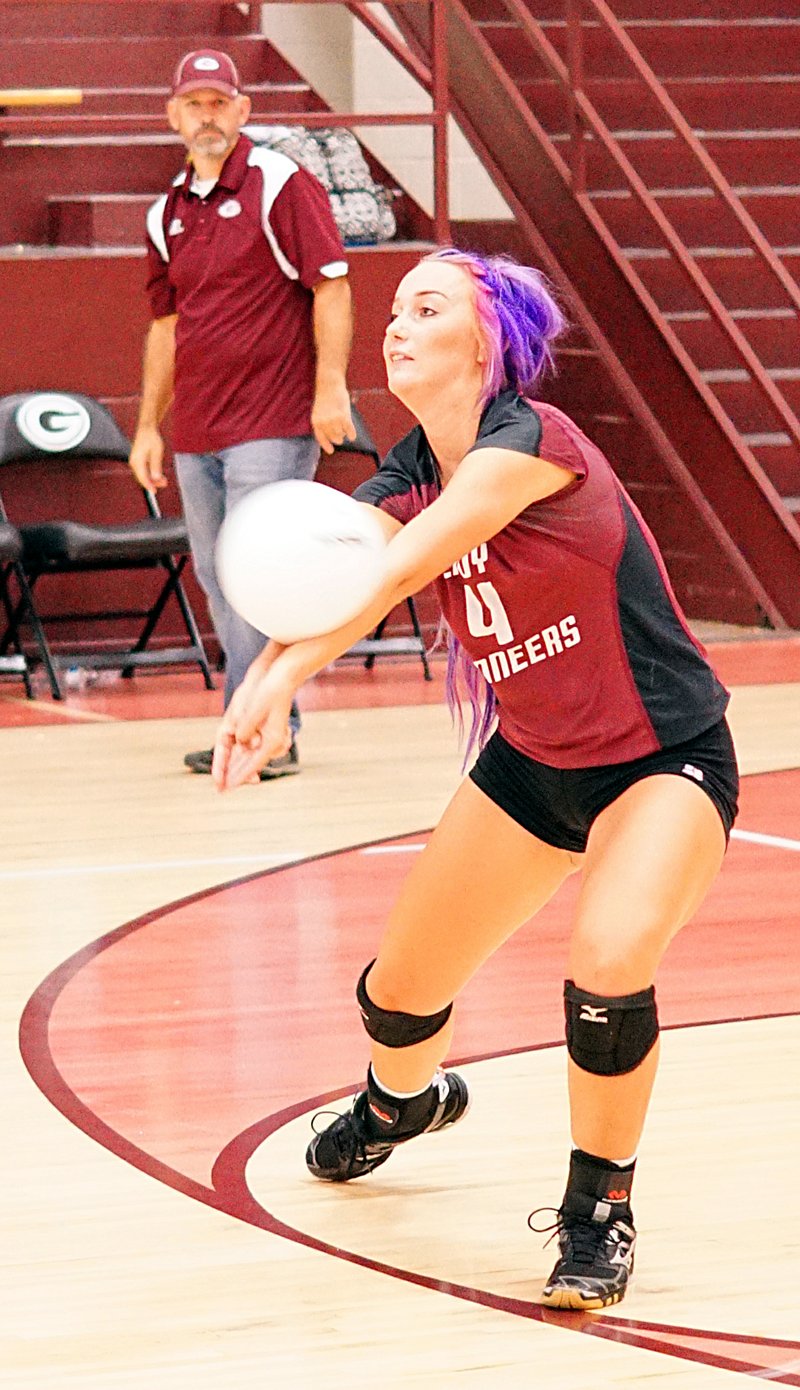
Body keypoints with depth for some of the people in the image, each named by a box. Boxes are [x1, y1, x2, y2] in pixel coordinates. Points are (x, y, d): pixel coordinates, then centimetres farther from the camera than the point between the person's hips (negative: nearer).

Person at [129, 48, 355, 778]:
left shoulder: (280, 184, -5)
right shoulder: (167, 213, 14)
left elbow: (331, 285, -10)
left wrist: (330, 387, -17)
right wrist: (149, 424, 18)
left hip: (273, 424, -7)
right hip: (195, 433, 7)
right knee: (217, 581, 9)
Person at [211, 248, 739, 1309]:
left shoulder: (531, 443, -24)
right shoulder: (407, 484, -4)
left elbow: (399, 568, -40)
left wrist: (283, 675, -53)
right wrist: (262, 683, -45)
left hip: (665, 760, -7)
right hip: (531, 764, 7)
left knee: (610, 961, -32)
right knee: (398, 993, 12)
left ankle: (600, 1209, -7)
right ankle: (400, 1102, 51)